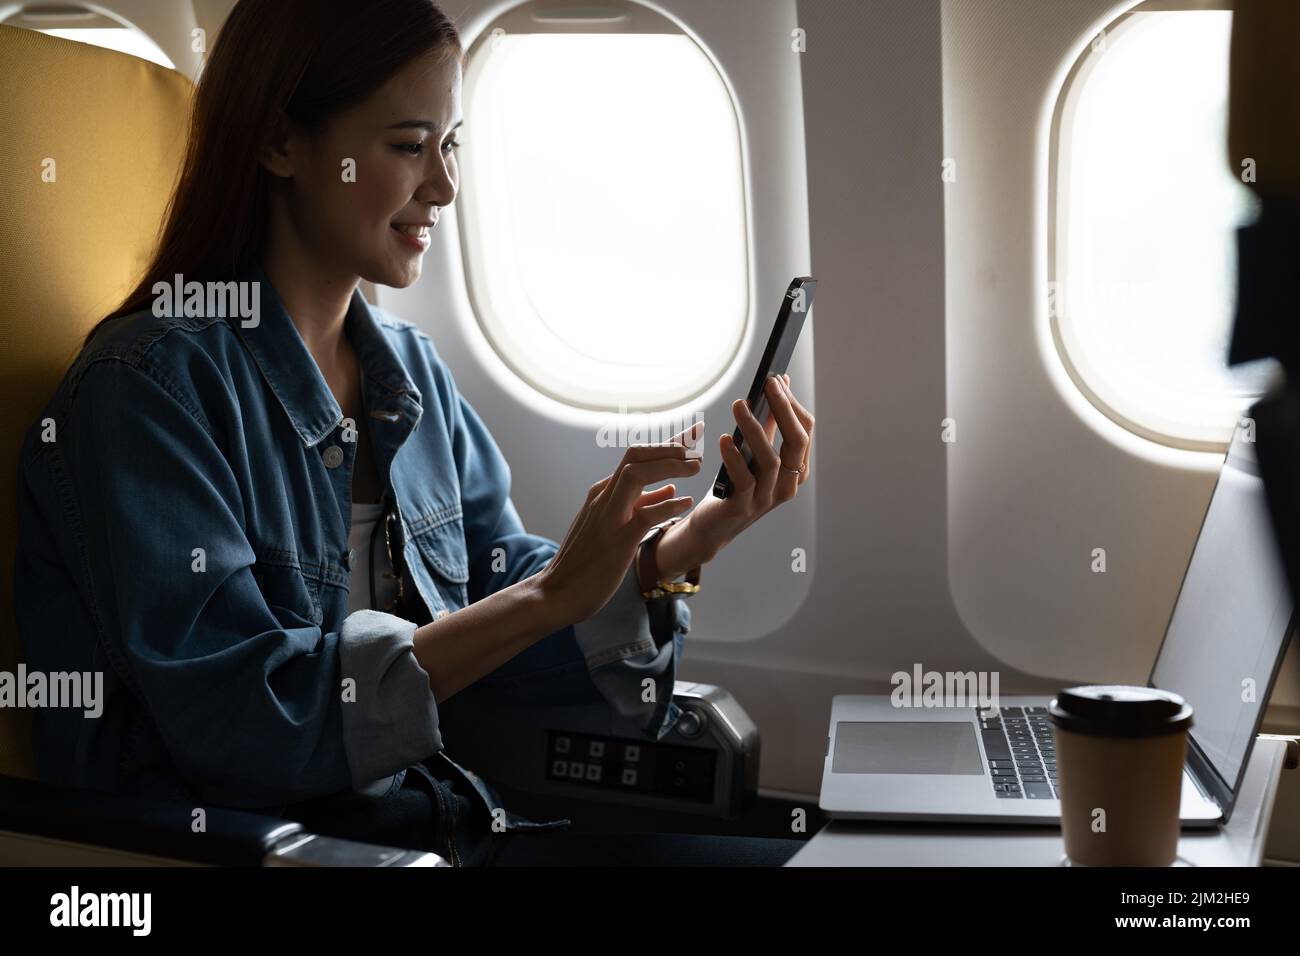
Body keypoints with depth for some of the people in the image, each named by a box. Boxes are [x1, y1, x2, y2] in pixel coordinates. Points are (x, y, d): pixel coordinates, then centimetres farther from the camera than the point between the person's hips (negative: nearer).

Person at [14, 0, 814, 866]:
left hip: (432, 810, 7)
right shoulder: (149, 383, -15)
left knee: (773, 838, -10)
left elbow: (497, 600, 6)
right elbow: (233, 720, -22)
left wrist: (684, 549, -12)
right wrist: (553, 593, -24)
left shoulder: (414, 371, 8)